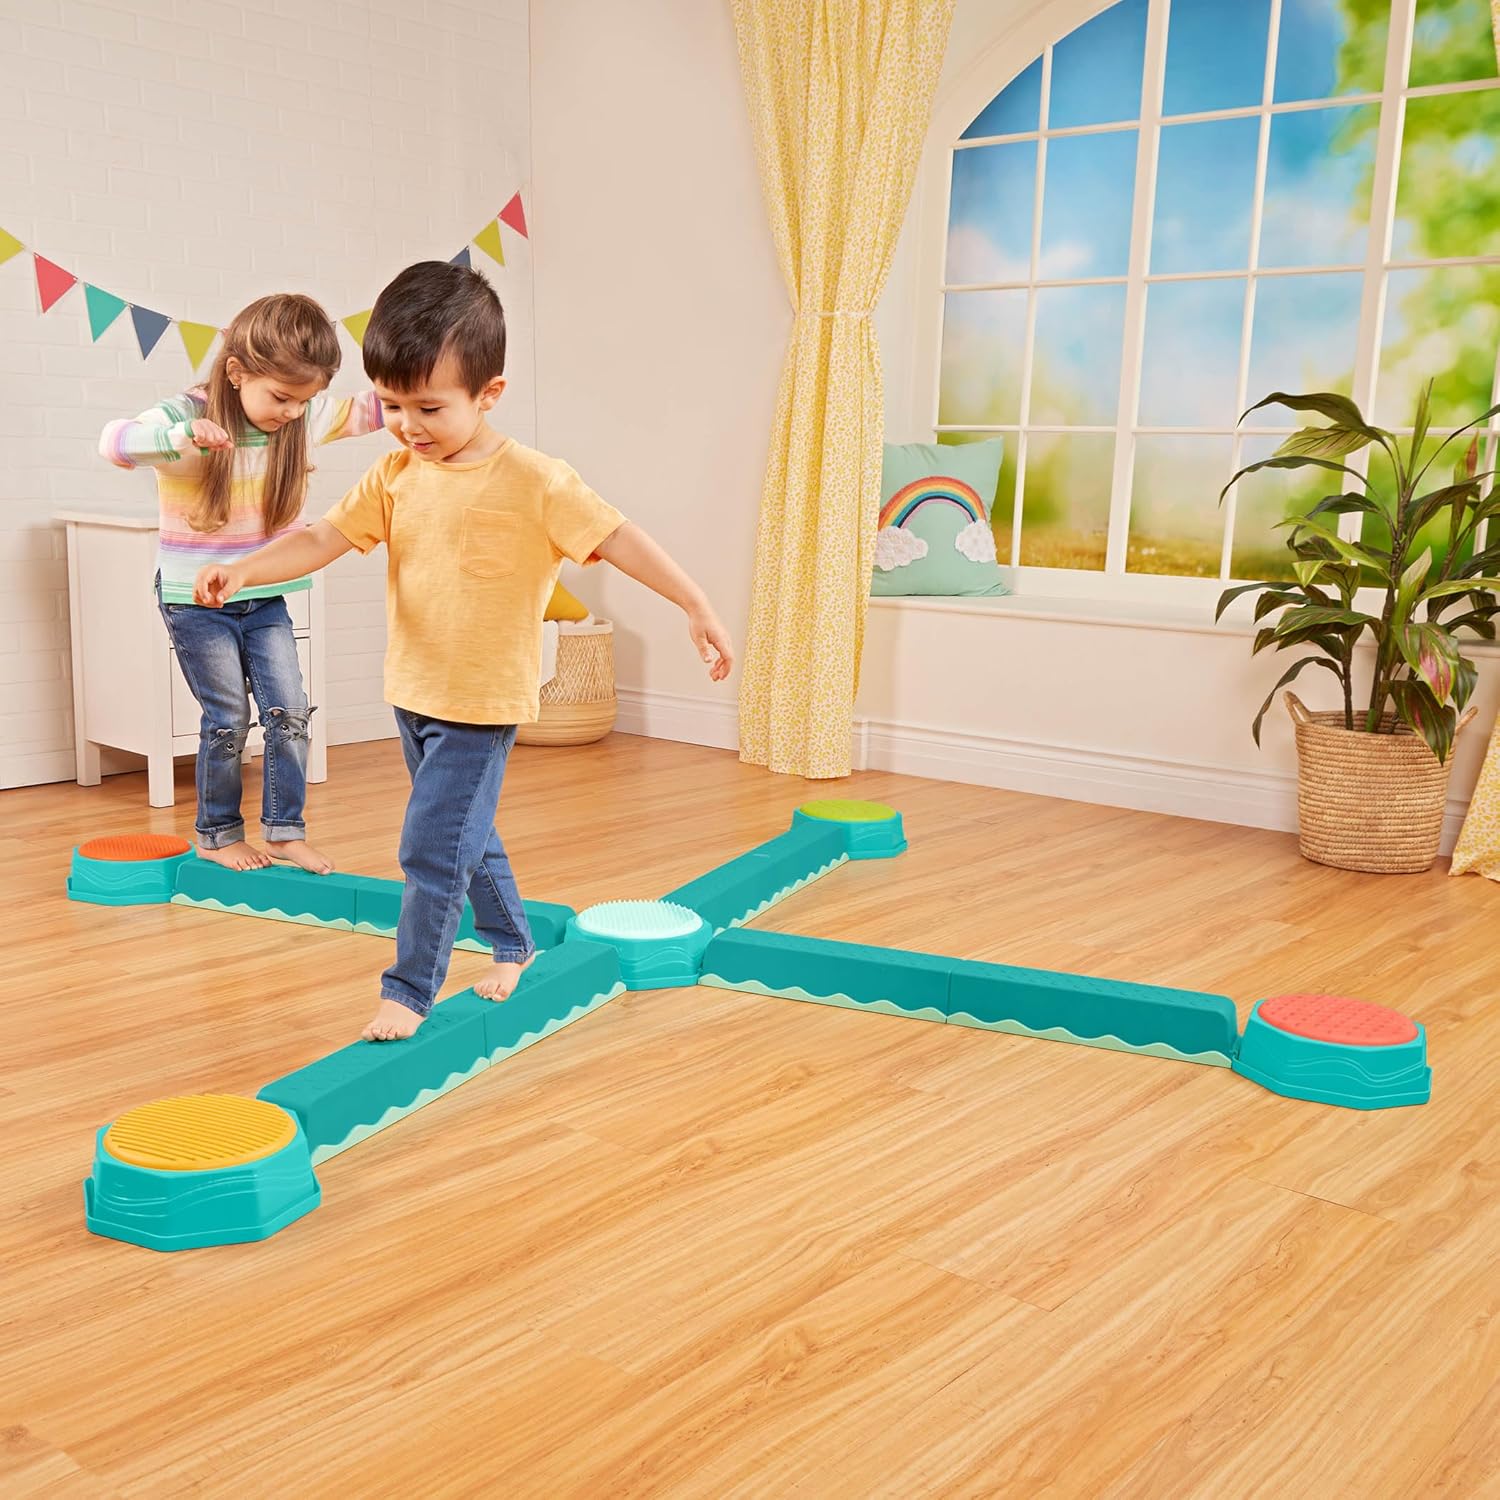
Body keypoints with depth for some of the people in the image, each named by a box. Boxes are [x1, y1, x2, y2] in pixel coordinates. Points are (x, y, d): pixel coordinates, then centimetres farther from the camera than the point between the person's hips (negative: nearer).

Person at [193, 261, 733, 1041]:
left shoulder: (533, 481, -15)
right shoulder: (395, 475, 1)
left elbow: (617, 537, -14)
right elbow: (324, 538, -4)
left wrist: (697, 607, -16)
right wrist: (243, 569, -20)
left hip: (483, 701, -7)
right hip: (412, 692, 7)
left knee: (433, 847, -6)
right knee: (465, 835, 21)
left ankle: (409, 990, 10)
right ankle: (512, 943, 42)